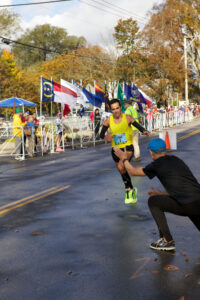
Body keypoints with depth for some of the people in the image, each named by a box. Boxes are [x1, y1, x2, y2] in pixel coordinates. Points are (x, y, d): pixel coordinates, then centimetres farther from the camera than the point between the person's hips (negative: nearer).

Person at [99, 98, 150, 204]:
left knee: (121, 167, -28)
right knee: (123, 171, 15)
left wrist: (144, 131, -26)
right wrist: (105, 137, -24)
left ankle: (128, 189, -9)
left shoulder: (127, 118, -10)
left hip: (128, 148, -4)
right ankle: (132, 190, 38)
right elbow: (101, 134, -1)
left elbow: (139, 127, -4)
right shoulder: (108, 120, -4)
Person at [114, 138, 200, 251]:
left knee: (153, 201, 11)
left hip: (186, 206, -6)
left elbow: (133, 172, 17)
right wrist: (162, 193, 41)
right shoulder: (177, 160, 22)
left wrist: (124, 158, 33)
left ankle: (168, 241, 10)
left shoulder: (157, 164, 2)